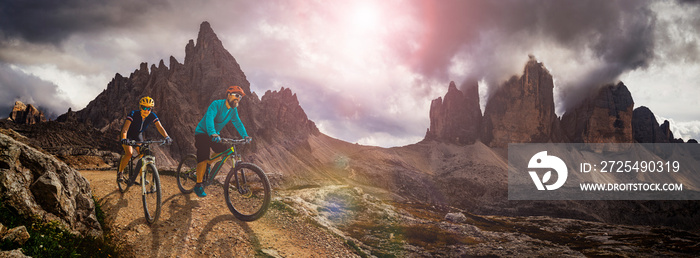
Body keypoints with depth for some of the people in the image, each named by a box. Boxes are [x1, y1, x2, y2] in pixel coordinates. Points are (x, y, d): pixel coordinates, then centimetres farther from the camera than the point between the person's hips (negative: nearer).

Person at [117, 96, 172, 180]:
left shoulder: (152, 116, -19)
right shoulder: (133, 114, -31)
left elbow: (160, 127, -24)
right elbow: (125, 129, -39)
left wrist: (167, 137, -42)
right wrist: (124, 139, -57)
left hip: (138, 135, 4)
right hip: (128, 135, -4)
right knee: (129, 153, -24)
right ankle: (120, 171, -2)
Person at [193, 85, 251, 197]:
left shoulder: (233, 110, -1)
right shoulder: (217, 104, -24)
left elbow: (238, 123, -4)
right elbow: (209, 118, -37)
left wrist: (245, 135, -20)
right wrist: (212, 134, -53)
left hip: (215, 135, 7)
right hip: (202, 132, -7)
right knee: (203, 158, -18)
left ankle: (207, 164, 16)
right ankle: (198, 185, -11)